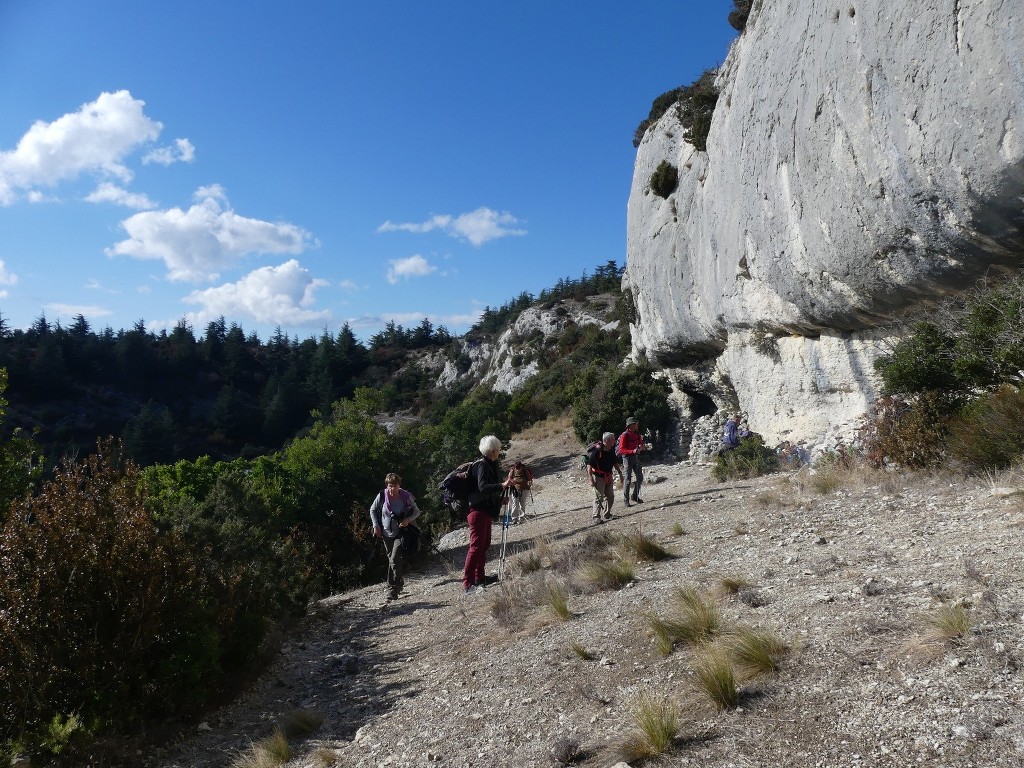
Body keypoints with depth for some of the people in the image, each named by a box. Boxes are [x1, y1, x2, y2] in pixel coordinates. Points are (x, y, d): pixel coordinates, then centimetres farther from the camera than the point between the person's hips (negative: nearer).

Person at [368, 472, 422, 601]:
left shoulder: (406, 497, -15)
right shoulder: (382, 496, -12)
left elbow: (417, 511, -1)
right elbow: (372, 510, 6)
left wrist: (408, 520, -19)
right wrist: (376, 526, -2)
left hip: (400, 533, -3)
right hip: (386, 533, 3)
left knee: (395, 559, -17)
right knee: (392, 559, 17)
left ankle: (393, 589, -10)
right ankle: (400, 582, 39)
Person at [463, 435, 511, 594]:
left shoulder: (490, 465, 17)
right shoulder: (482, 466, -15)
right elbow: (482, 487, -29)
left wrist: (500, 499, 23)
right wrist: (502, 485, -35)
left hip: (485, 511, 11)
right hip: (478, 511, -11)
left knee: (484, 544, 17)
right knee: (477, 546, -12)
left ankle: (480, 577, 28)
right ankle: (468, 583, -12)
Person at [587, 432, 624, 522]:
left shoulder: (611, 450, 1)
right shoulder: (597, 450, -23)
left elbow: (615, 463, 17)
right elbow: (589, 465, -22)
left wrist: (620, 473, 16)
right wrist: (591, 479, -24)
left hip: (608, 476, 7)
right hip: (598, 477, -7)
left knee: (610, 497, 12)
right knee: (599, 497, -3)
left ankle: (607, 515, 26)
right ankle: (596, 517, 6)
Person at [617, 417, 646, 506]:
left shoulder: (637, 434, 5)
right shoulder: (624, 435, -17)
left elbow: (640, 445, 15)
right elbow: (621, 450, -20)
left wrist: (641, 446, -10)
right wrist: (632, 451, -30)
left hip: (636, 457, 7)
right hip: (627, 458, -7)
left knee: (640, 478, 11)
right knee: (628, 479, -2)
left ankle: (635, 496, 28)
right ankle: (626, 501, 6)